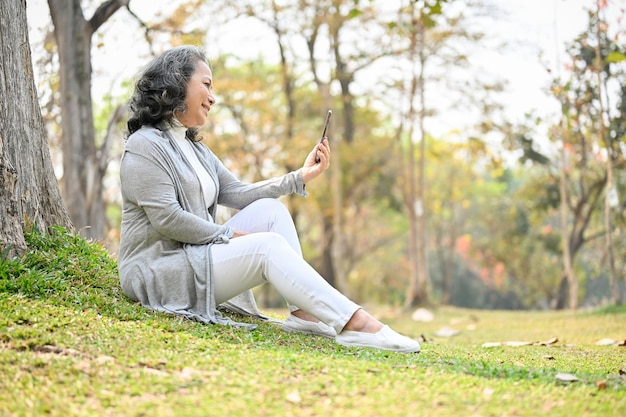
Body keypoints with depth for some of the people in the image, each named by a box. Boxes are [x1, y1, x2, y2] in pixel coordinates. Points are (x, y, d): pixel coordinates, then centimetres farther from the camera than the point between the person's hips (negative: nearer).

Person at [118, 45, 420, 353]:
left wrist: (301, 177, 4)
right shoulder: (144, 146, -9)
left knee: (269, 209, -3)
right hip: (157, 272, -9)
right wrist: (229, 235, -13)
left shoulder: (195, 149, 20)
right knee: (268, 244, -22)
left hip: (197, 256, 9)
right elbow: (166, 218, -19)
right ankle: (355, 323, -28)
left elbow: (239, 194, 13)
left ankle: (304, 314, -15)